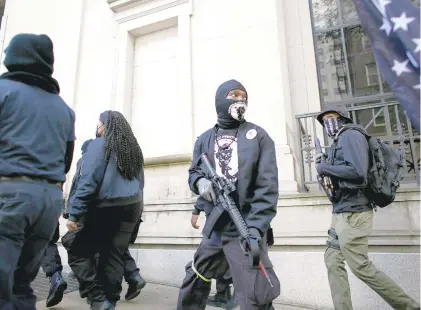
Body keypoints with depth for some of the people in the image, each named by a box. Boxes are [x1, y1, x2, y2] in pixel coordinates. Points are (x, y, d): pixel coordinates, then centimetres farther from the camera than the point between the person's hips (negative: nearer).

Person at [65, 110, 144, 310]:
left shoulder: (100, 144, -5)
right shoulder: (134, 149, 15)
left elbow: (88, 180, -14)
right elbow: (139, 183, 17)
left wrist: (75, 213, -13)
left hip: (105, 207, -6)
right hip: (131, 208, 7)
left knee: (77, 249, 7)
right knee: (113, 256, 12)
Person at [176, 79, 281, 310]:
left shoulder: (257, 135, -2)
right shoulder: (205, 139, 10)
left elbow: (267, 186, -10)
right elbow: (193, 172, 15)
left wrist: (254, 228, -20)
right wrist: (200, 182, -11)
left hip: (243, 231, -4)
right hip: (213, 229, 4)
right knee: (193, 284, 21)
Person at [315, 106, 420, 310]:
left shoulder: (350, 136, -8)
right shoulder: (339, 142, 19)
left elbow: (357, 172, -22)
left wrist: (325, 167, -12)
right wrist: (325, 166, 4)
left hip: (352, 213, -9)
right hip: (341, 212, 9)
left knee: (360, 266, -1)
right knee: (333, 261, 9)